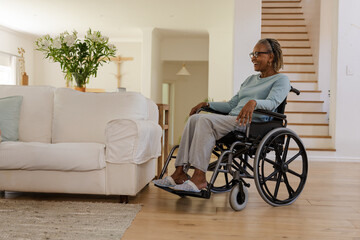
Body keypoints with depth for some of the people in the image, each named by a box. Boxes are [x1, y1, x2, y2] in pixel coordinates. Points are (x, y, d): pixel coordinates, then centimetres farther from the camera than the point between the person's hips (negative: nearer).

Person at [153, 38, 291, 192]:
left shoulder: (281, 80, 5)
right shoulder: (250, 80, 28)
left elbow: (272, 102, -16)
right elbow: (231, 105, 25)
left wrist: (254, 102, -36)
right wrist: (207, 104, 14)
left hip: (253, 123, -7)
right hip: (234, 119, 8)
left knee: (206, 120, -29)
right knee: (194, 119, -17)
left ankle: (199, 178, -32)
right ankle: (180, 172, -22)